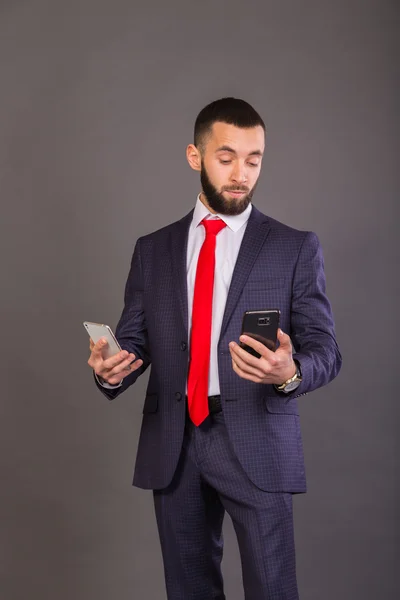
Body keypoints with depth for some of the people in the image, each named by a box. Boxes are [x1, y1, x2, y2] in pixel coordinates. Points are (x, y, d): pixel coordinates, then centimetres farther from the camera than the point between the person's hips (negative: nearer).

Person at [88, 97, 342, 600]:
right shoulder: (153, 250, 11)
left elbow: (325, 350, -2)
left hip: (257, 444, -3)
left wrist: (291, 372, -25)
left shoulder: (296, 248, 2)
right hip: (172, 444, 3)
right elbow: (133, 341, 9)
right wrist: (110, 369, -15)